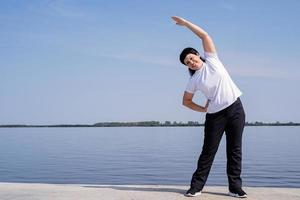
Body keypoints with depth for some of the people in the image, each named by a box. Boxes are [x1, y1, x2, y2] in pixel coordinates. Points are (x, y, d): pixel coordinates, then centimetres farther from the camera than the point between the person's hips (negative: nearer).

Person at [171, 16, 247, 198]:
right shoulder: (194, 80, 4)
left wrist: (185, 23, 0)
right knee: (208, 151, 0)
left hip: (235, 108, 0)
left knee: (235, 150, 2)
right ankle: (196, 187, 8)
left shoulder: (211, 60, 3)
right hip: (215, 115, 0)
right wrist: (204, 109, 5)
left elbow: (205, 36, -2)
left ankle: (235, 187, 8)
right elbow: (186, 101, 12)